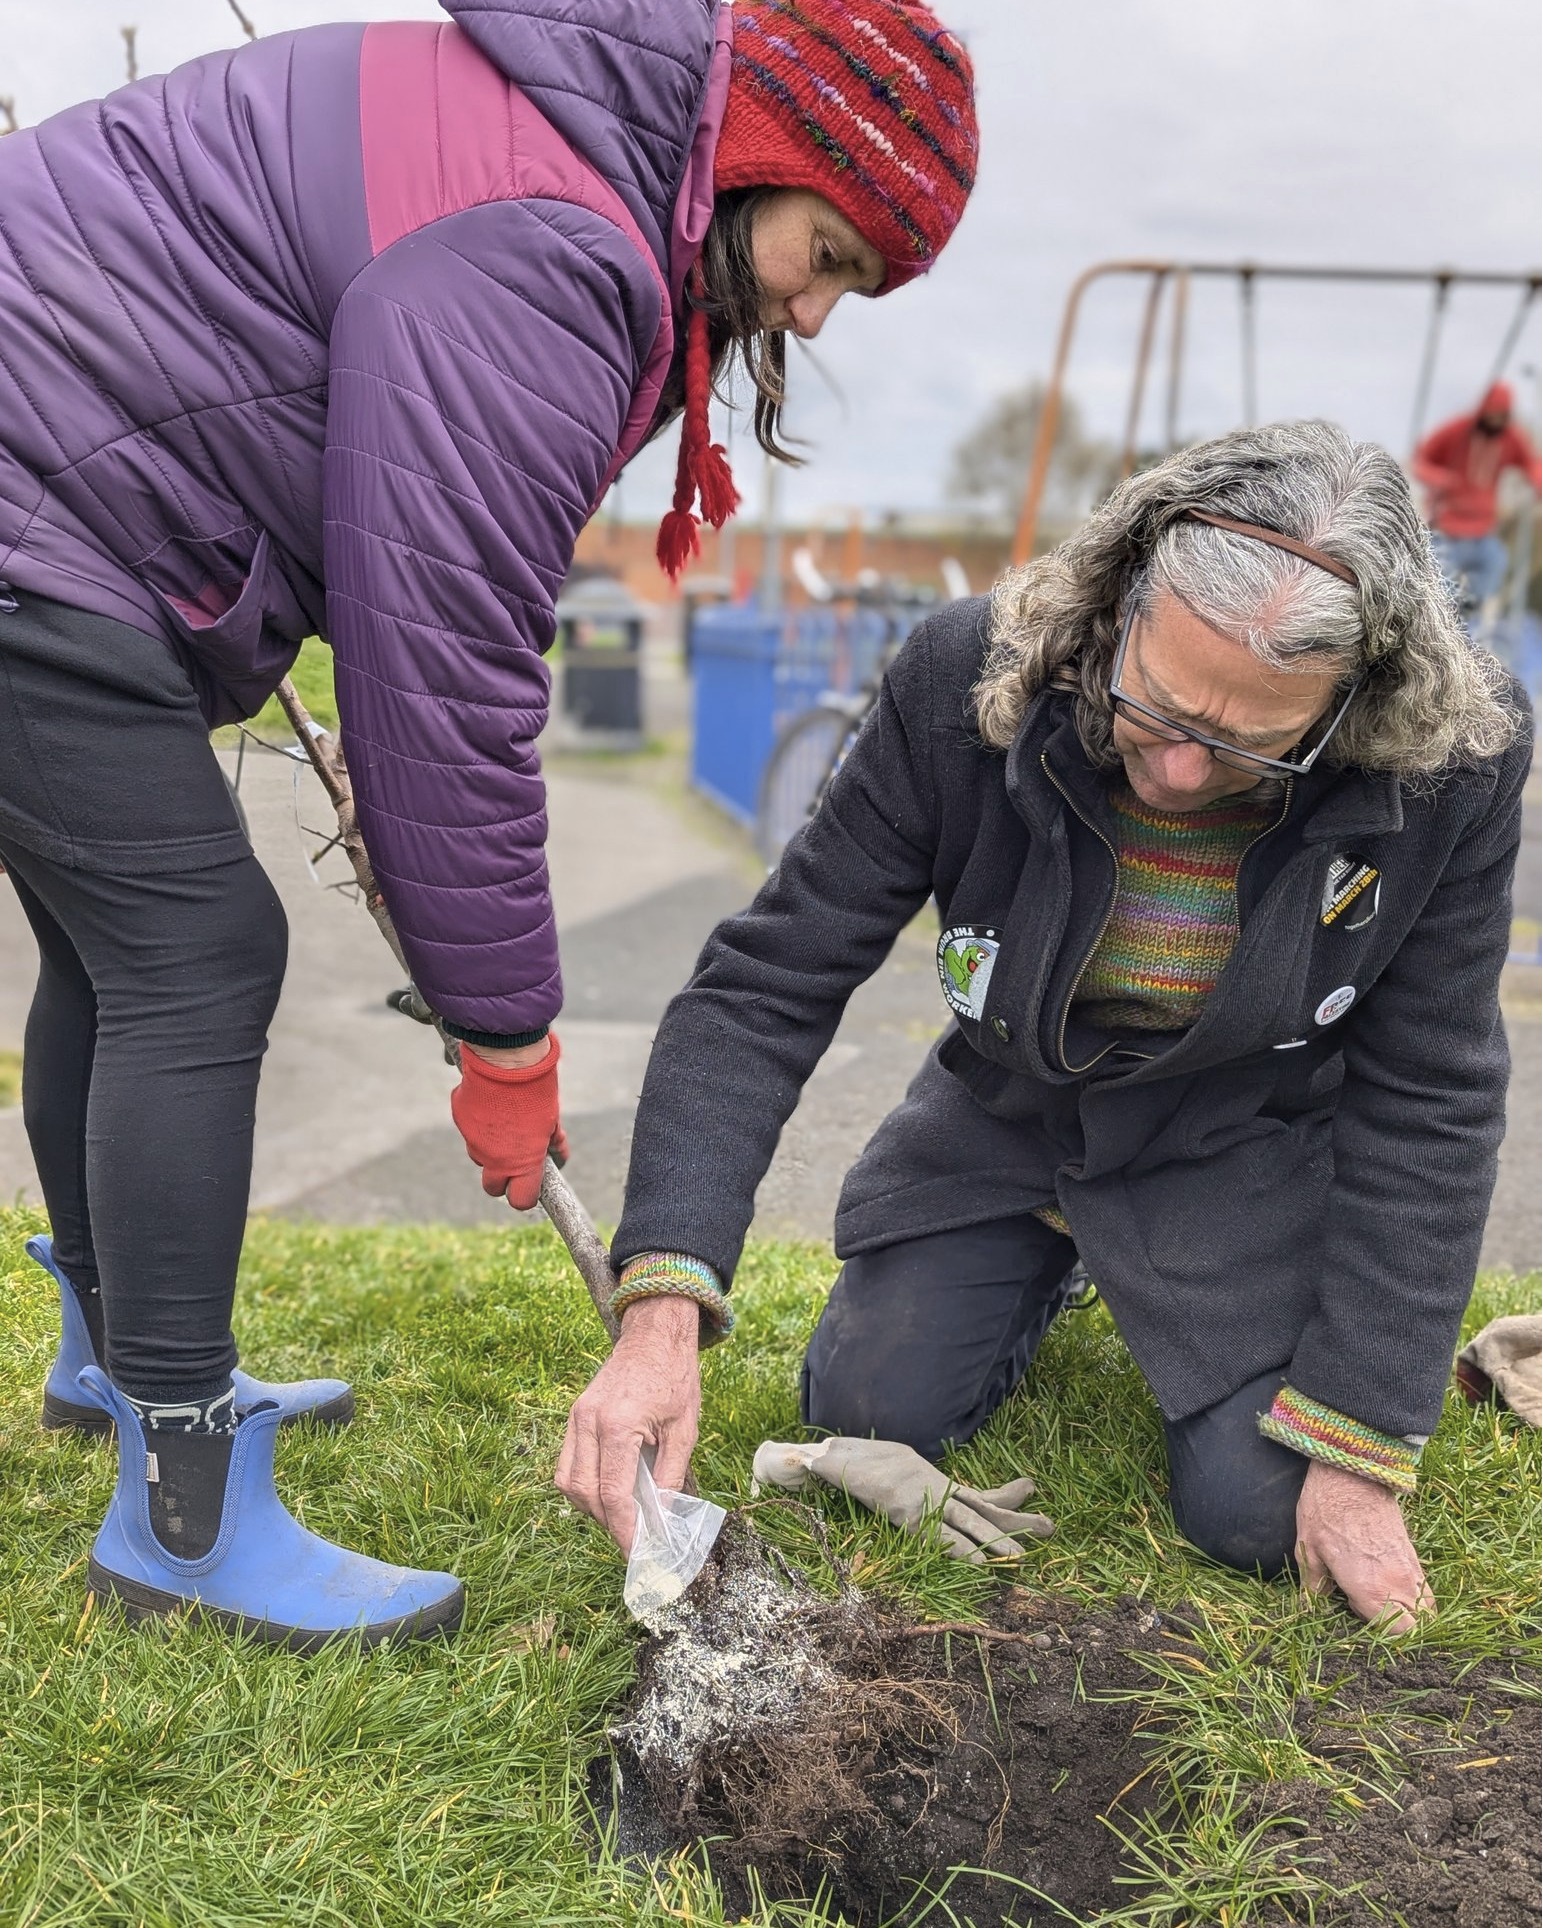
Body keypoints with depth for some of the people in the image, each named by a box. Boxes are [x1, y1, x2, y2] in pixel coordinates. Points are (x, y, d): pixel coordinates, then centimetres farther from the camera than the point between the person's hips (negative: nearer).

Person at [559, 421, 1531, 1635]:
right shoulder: (967, 686, -29)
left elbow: (1425, 1105, -16)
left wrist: (1360, 1454, -15)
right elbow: (767, 987, -25)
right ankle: (1051, 1265, 29)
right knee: (863, 1417, -2)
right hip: (1007, 1111, 1)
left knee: (1255, 1514, -9)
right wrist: (663, 1313, -35)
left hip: (1244, 1143, -1)